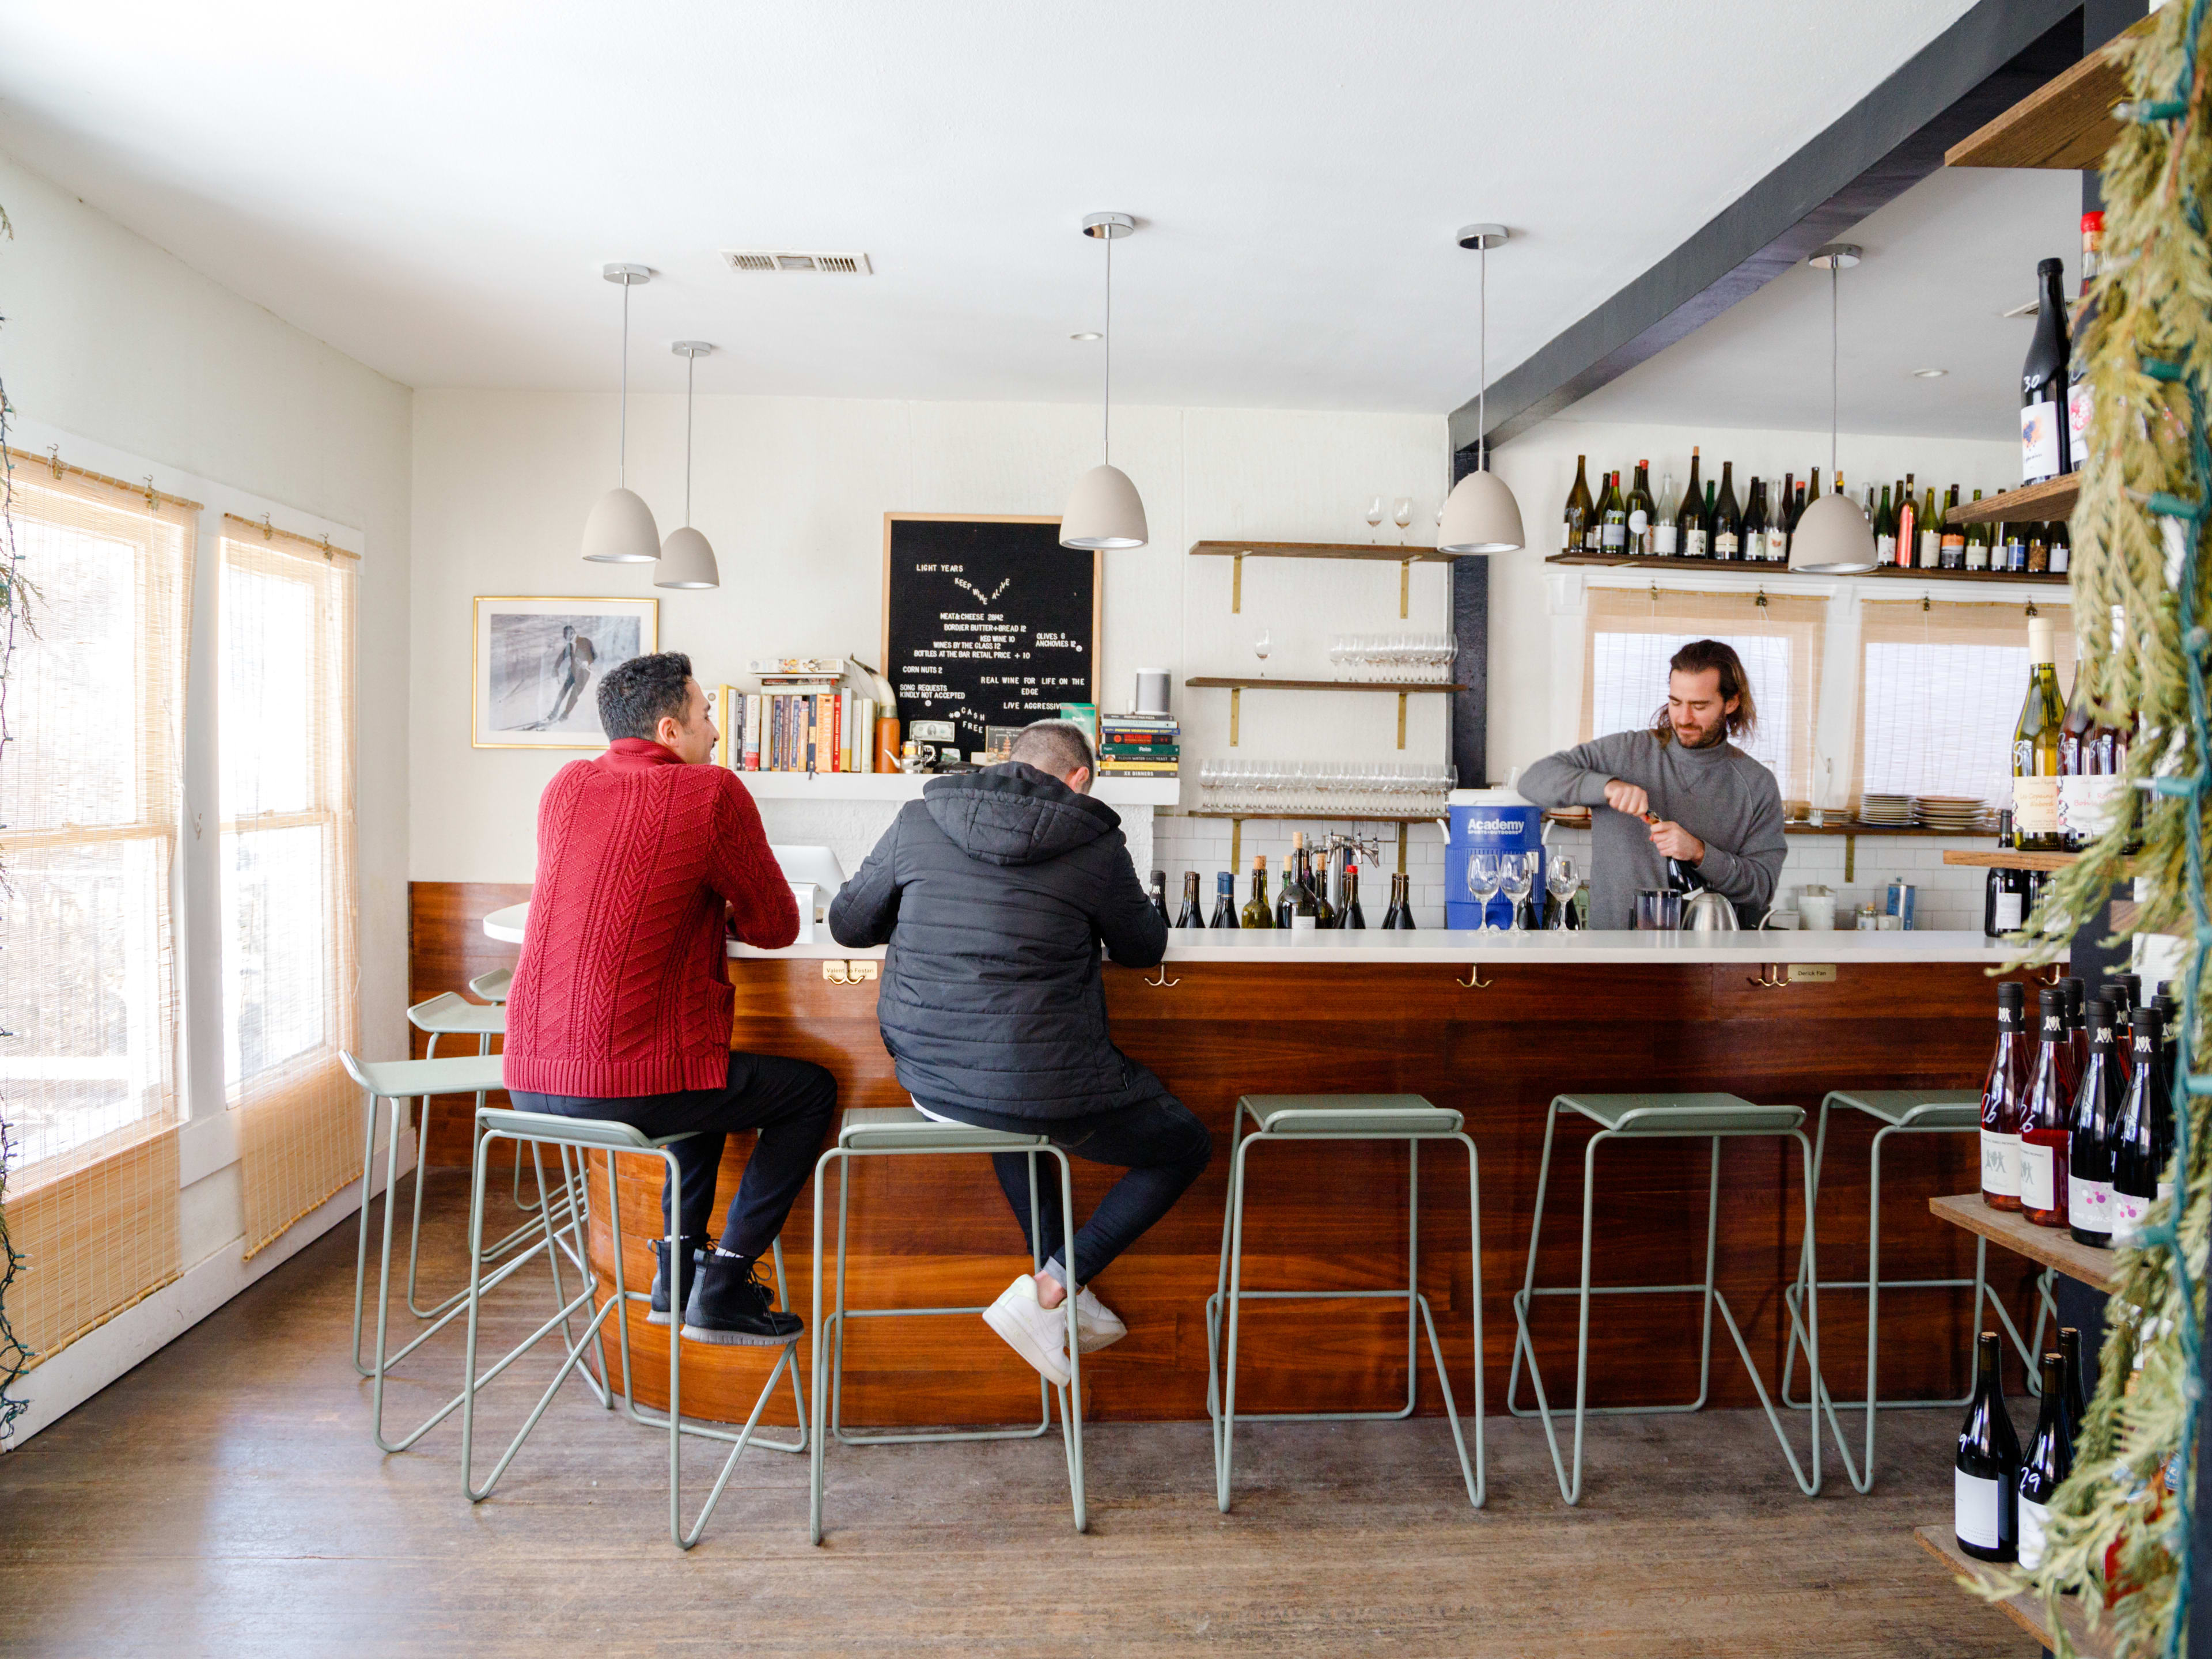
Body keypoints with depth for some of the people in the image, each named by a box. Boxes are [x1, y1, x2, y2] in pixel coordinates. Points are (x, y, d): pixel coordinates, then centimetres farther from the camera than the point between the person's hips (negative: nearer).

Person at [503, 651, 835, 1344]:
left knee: (713, 1072, 33)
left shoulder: (565, 786, 10)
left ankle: (677, 1275, 34)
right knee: (813, 1090, 13)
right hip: (627, 1085, -7)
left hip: (528, 1080, 7)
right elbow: (777, 926, 1)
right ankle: (721, 1290, 13)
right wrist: (722, 909, 20)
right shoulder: (711, 792, -7)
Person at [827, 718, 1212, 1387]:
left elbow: (847, 923, 12)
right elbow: (1145, 948, 10)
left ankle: (1063, 1284, 32)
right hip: (1041, 1086, -5)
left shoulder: (918, 820, 2)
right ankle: (1053, 1289, 7)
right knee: (1187, 1146, 18)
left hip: (927, 1078, 5)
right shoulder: (1094, 842, -6)